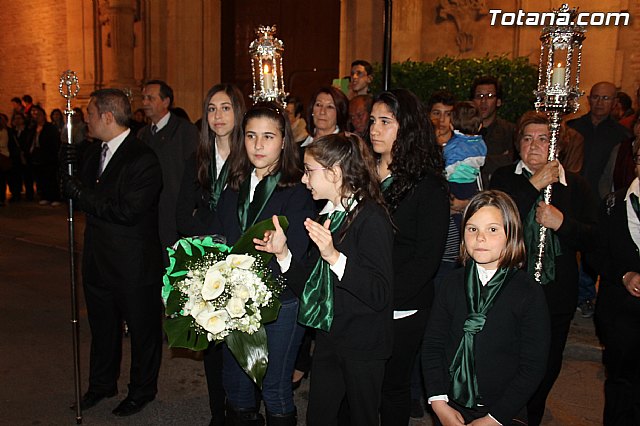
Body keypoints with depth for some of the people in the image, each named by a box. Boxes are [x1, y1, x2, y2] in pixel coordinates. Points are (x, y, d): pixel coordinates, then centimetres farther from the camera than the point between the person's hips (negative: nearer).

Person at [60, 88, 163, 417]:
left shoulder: (143, 159, -20)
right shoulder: (92, 153, 6)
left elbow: (127, 211, -27)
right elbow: (72, 190, 5)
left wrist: (81, 194, -22)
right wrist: (66, 166, -13)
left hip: (135, 266, -7)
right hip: (98, 260, 8)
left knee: (142, 330, 13)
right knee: (102, 327, 24)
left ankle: (142, 390, 34)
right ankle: (101, 384, 45)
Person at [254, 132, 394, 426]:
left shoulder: (371, 218, -17)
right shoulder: (325, 218, 6)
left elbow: (380, 294, -24)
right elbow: (309, 287, 9)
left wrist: (334, 256, -32)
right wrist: (283, 253, -4)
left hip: (363, 346, -7)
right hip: (328, 338, 7)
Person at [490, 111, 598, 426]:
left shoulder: (575, 186, 3)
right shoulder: (504, 178, 1)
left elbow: (593, 239, -1)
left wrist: (562, 222, -18)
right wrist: (533, 185, -19)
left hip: (556, 296, 2)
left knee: (547, 367, 16)